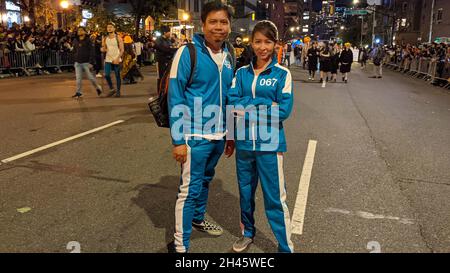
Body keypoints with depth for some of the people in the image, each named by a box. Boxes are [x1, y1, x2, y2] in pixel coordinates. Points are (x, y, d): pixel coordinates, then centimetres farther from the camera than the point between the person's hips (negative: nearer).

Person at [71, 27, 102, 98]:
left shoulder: (88, 40, -3)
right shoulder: (75, 41, 12)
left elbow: (92, 52, -8)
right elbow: (74, 52, 20)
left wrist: (91, 62, -15)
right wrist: (74, 61, 14)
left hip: (86, 63, -4)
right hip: (78, 63, 4)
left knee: (90, 77, 0)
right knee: (78, 78, 1)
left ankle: (97, 87, 23)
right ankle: (78, 92, 8)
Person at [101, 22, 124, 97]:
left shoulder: (118, 38, -2)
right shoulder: (105, 39, 10)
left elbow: (122, 49, -6)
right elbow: (103, 49, 18)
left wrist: (118, 58, -18)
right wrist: (103, 49, -8)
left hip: (116, 60, -4)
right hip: (108, 59, 4)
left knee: (117, 76, 0)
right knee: (106, 75, -5)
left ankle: (118, 91, 9)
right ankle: (112, 89, 13)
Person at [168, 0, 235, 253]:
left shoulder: (229, 56, 7)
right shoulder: (188, 53, -12)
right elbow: (175, 97, -13)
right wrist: (178, 140, -15)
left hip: (219, 135, 6)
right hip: (195, 135, -6)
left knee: (206, 180, 22)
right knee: (190, 188, -1)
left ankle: (198, 218, 45)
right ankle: (180, 245, 13)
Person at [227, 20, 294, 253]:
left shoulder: (282, 74, -3)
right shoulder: (241, 73, 6)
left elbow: (284, 110, -13)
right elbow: (232, 103, -6)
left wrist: (248, 105, -12)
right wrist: (266, 104, -15)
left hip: (270, 144, -4)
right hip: (243, 143, 4)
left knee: (275, 198, 0)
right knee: (245, 192, 18)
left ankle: (286, 247, 16)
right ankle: (248, 232, 40)